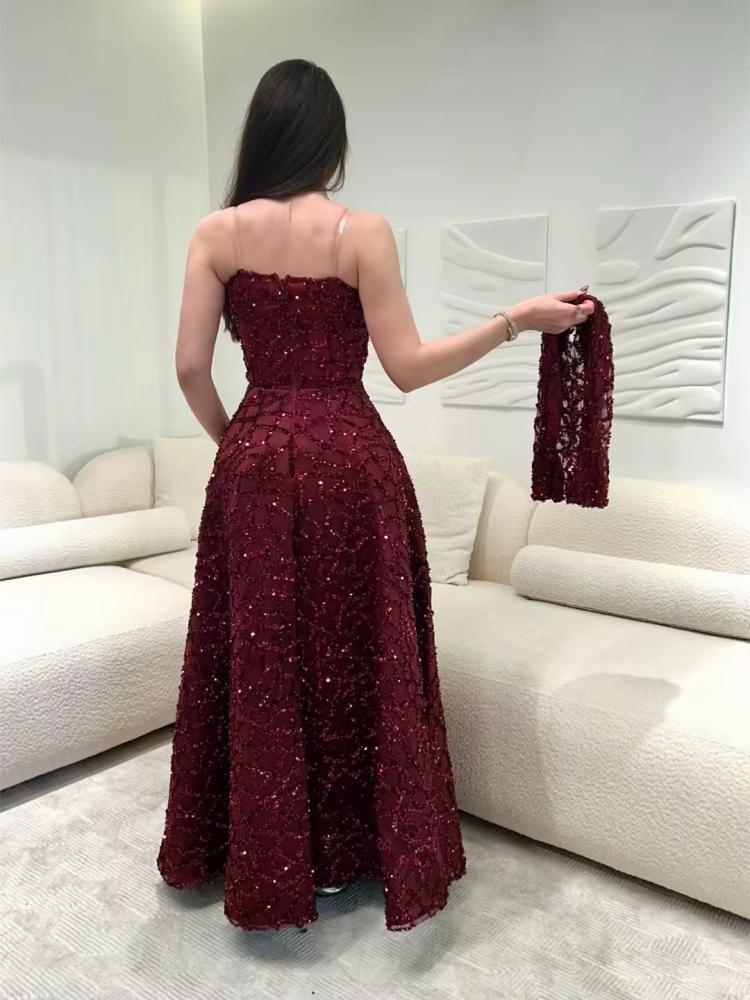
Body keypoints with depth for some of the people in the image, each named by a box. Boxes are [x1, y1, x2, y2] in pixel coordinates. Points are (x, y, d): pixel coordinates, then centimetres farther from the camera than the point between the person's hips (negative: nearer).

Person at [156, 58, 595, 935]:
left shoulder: (216, 233, 2)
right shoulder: (364, 232, -6)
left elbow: (191, 366, -1)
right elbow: (407, 367, -9)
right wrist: (514, 320, -1)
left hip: (254, 460, 3)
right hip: (349, 460, -2)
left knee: (258, 662, 14)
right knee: (358, 658, 12)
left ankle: (267, 867, 30)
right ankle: (355, 854, 29)